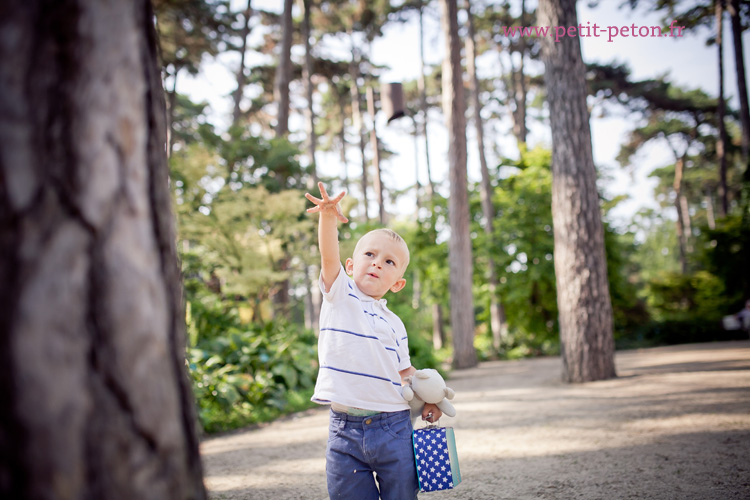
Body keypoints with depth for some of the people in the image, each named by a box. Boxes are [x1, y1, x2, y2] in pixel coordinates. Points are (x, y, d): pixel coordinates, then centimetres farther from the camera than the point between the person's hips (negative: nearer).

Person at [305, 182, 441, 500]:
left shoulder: (395, 324, 12)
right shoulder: (340, 294, 3)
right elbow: (328, 256, -15)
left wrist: (426, 400, 6)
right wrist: (328, 216, -32)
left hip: (393, 428, 2)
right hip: (344, 429, -2)